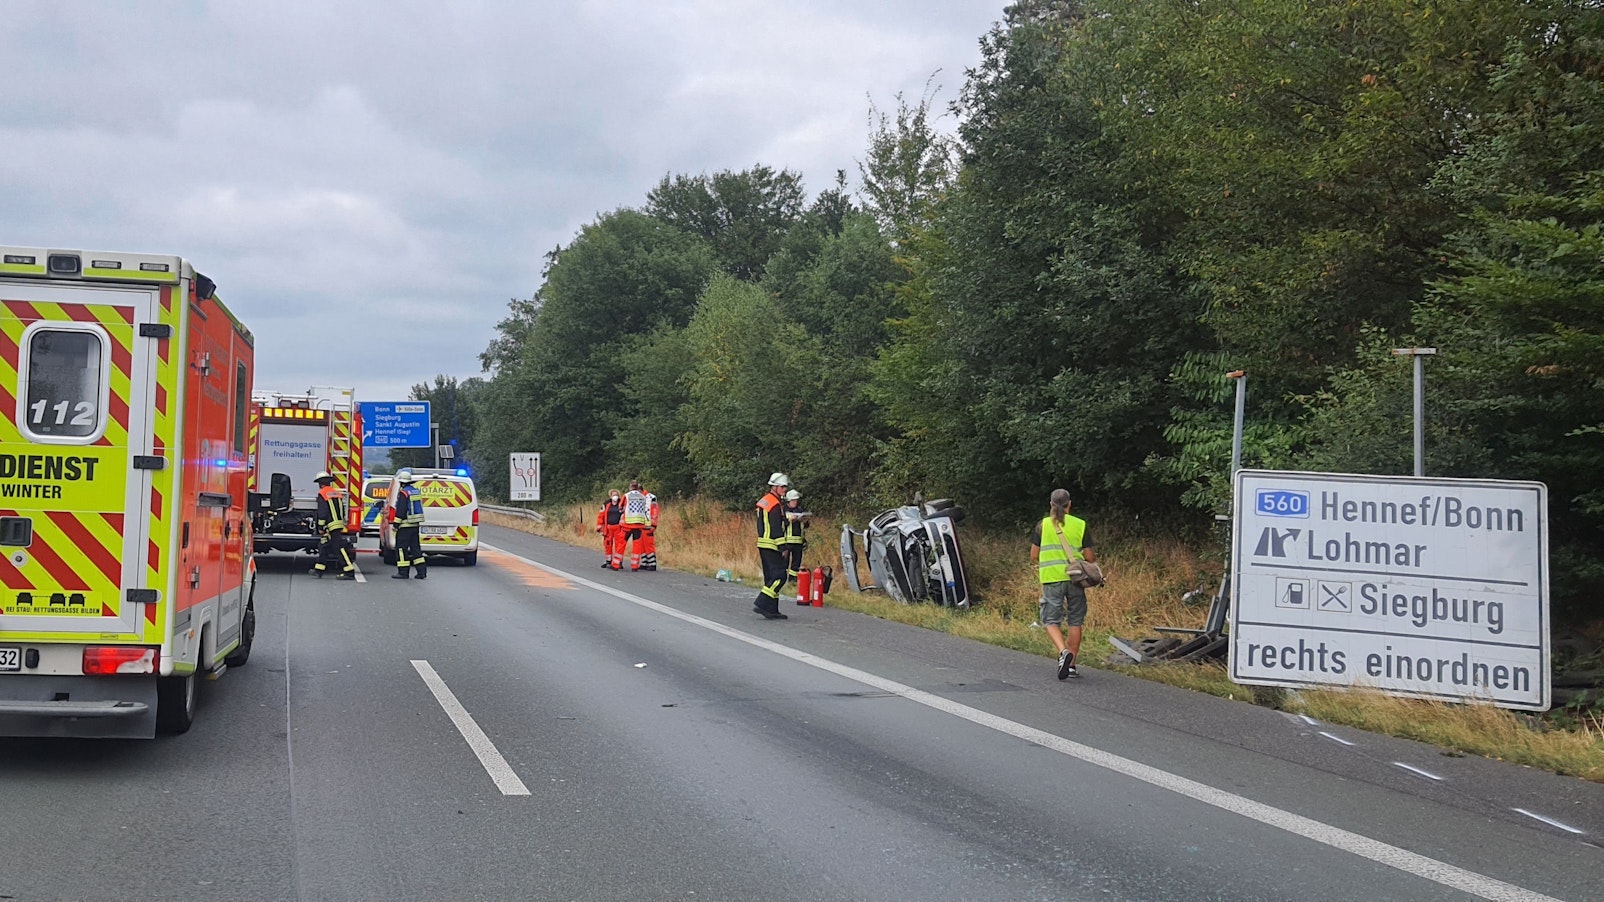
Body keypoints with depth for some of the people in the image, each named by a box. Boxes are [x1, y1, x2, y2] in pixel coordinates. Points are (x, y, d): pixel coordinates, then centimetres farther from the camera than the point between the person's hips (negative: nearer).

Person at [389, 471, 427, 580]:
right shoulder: (416, 491, 14)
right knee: (415, 548, 11)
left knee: (401, 548, -3)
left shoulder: (404, 493, -13)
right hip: (415, 525, 8)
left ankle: (403, 572, -4)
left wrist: (396, 524, -12)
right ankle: (422, 571, 8)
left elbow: (400, 511, -17)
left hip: (405, 526, -8)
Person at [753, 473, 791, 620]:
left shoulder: (763, 501, 17)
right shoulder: (775, 504, -15)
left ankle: (772, 610, 11)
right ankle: (761, 604, -13)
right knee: (779, 576, -8)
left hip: (763, 544, 10)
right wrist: (783, 548, -16)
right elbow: (777, 529, -18)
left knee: (770, 577, 11)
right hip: (772, 546, -10)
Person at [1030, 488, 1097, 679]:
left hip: (1051, 578, -1)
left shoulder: (1043, 525, 1)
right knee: (1075, 621, 11)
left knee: (1051, 620, 5)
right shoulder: (1080, 525, 1)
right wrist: (1093, 560, 23)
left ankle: (1063, 651, -23)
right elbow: (1090, 557, 0)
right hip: (1075, 577, 1)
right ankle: (1071, 665, 13)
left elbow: (1034, 555, 2)